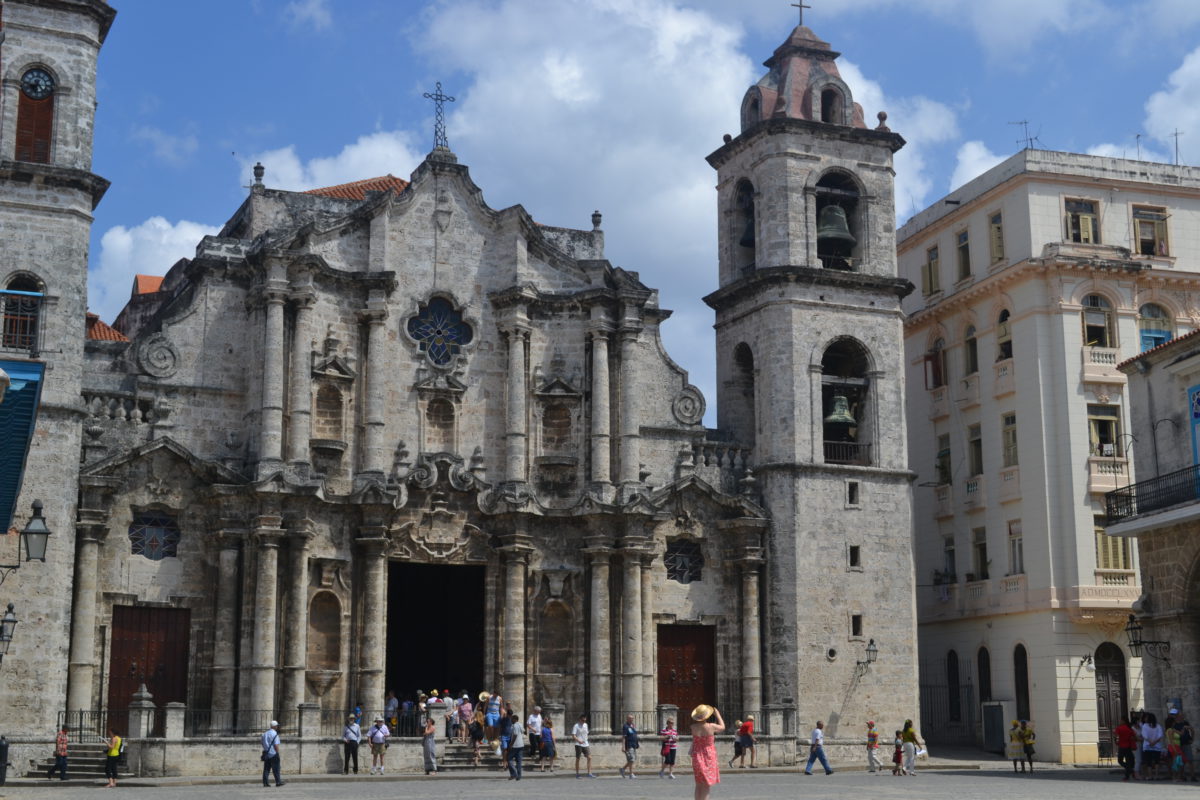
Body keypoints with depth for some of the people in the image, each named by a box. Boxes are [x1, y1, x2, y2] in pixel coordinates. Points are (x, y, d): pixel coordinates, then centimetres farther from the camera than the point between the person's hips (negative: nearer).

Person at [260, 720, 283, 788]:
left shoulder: (265, 733, 11)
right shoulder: (274, 734, -12)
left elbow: (263, 744, 15)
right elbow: (276, 745, -15)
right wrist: (278, 752, -9)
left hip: (266, 754, 7)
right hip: (273, 754, -7)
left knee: (266, 768, 7)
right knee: (276, 769, 0)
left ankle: (265, 782, 3)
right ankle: (278, 782, 3)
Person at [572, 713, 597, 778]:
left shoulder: (585, 725, 13)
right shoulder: (576, 726, -8)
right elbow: (573, 736, -15)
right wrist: (579, 741, -30)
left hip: (585, 744, 6)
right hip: (578, 745, -6)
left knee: (589, 757, -4)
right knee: (577, 759, 3)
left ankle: (589, 773, -3)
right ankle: (577, 774, 12)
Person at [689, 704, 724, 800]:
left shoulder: (693, 727, -9)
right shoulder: (711, 727, -17)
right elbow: (722, 727, 5)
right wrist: (718, 714, 17)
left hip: (697, 758, 4)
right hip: (709, 758, -4)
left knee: (699, 785, 16)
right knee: (707, 785, 0)